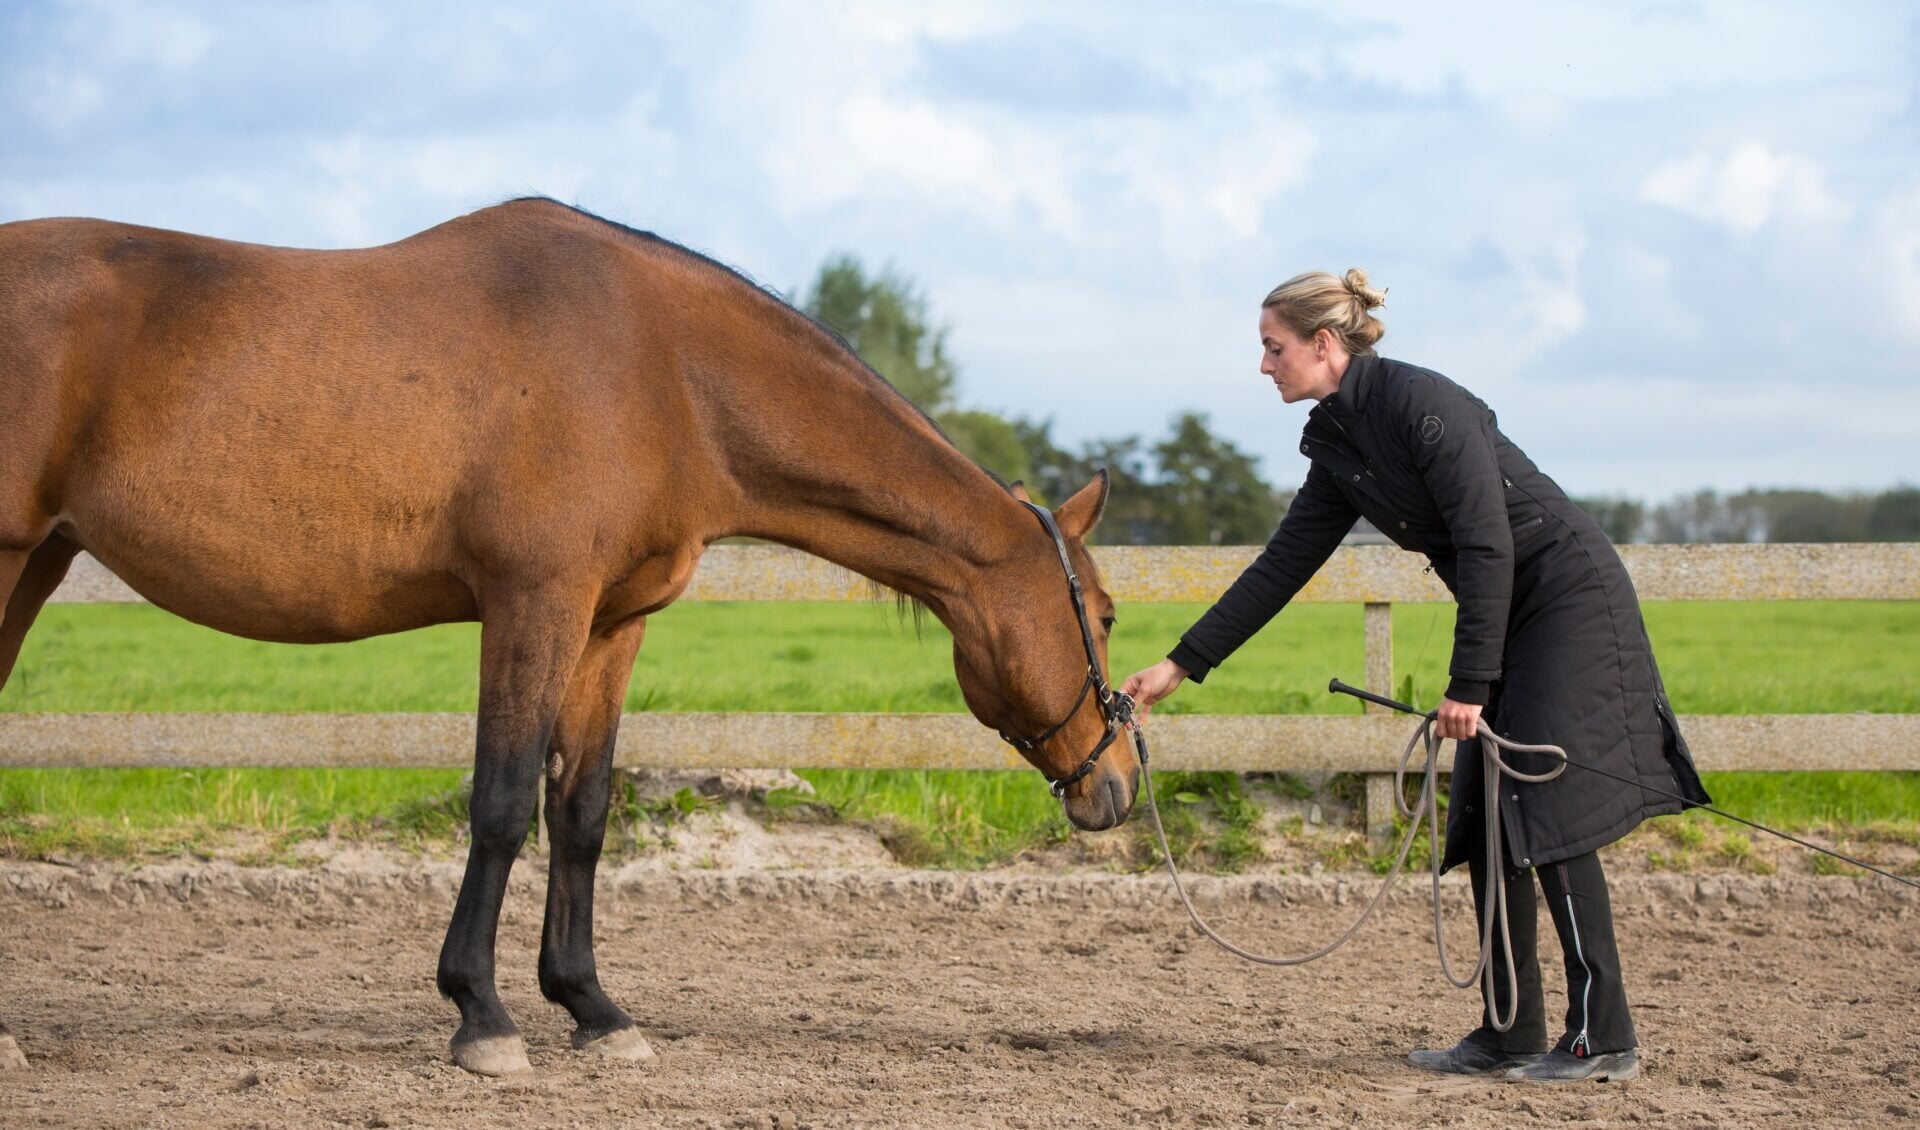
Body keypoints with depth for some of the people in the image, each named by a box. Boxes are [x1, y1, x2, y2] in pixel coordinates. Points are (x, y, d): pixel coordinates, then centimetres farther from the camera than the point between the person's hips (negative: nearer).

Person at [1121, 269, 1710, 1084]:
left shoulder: (1420, 403, -19)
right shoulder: (1337, 445, 8)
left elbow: (1487, 544, -22)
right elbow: (1281, 568, 12)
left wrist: (1469, 685, -21)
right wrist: (1180, 666, 10)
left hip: (1571, 601, -9)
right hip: (1512, 618, 9)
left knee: (1548, 814, -12)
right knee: (1485, 820, 8)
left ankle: (1604, 1039, -8)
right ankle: (1510, 1032, 13)